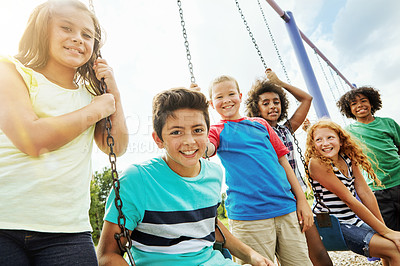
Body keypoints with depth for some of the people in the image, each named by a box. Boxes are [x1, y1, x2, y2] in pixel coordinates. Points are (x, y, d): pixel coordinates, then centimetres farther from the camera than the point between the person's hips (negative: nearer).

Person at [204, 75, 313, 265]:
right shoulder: (217, 131, 4)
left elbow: (283, 161, 14)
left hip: (287, 209, 4)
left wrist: (301, 200, 11)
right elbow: (205, 150, -20)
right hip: (248, 217, -3)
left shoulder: (260, 124, 13)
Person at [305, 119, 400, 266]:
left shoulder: (349, 158, 1)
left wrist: (384, 227, 1)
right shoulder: (317, 163, -20)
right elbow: (348, 199, -19)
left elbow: (365, 192, 3)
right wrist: (385, 231, -15)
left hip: (354, 220, 7)